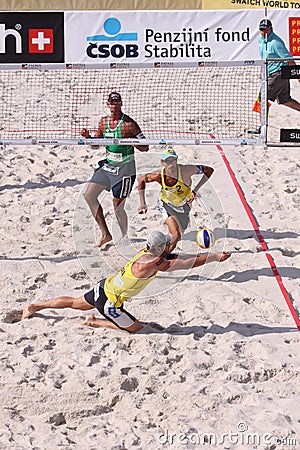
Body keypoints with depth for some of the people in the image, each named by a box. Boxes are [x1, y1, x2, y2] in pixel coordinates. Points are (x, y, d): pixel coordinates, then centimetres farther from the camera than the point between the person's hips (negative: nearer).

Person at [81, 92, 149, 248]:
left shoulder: (129, 124, -13)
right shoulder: (103, 121, 6)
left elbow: (145, 147, -9)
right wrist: (87, 137, -2)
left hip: (124, 168, -7)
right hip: (108, 165, 7)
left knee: (118, 206, -6)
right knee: (89, 196, 3)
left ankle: (125, 237, 14)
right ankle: (105, 234, 9)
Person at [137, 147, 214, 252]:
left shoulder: (185, 170, -34)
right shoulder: (159, 175, -30)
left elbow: (209, 170, -23)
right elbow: (141, 179, -9)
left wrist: (195, 190, -26)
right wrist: (142, 204, -9)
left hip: (184, 205, 2)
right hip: (166, 205, -2)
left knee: (175, 237, 16)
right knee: (176, 235, -21)